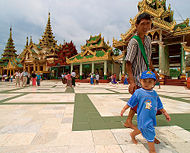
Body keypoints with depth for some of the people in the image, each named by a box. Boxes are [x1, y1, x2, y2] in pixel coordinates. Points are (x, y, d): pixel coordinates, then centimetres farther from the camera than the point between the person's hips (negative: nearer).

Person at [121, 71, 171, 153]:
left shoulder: (154, 93, 3)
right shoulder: (138, 92, -14)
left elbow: (159, 105, 14)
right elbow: (130, 103, -6)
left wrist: (165, 113, 17)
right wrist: (123, 109, -1)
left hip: (152, 117, 7)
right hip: (144, 118, -6)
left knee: (142, 129, 25)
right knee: (150, 134, 1)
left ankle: (132, 135, 54)